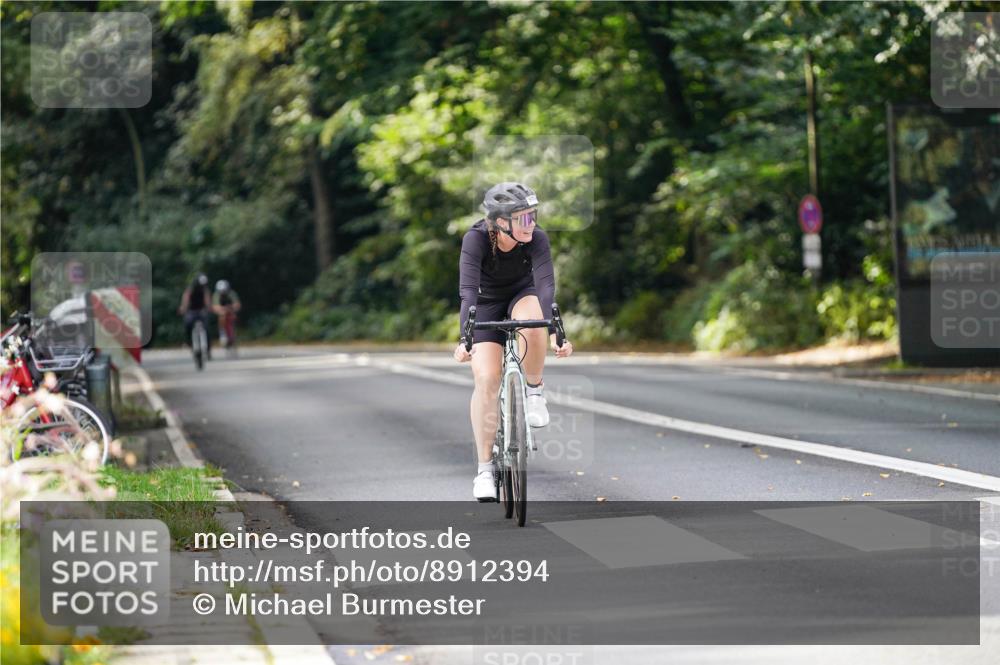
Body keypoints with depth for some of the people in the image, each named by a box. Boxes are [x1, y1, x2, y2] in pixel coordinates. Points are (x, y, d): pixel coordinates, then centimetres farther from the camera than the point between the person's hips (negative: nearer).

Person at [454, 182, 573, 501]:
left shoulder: (536, 238, -27)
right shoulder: (476, 238, -30)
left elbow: (546, 285, -36)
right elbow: (468, 289, -39)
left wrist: (555, 332, -51)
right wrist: (465, 338, -51)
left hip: (522, 295, 1)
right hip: (487, 304, 0)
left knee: (531, 325, -37)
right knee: (486, 379, -16)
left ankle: (534, 390, -9)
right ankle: (485, 468, -5)